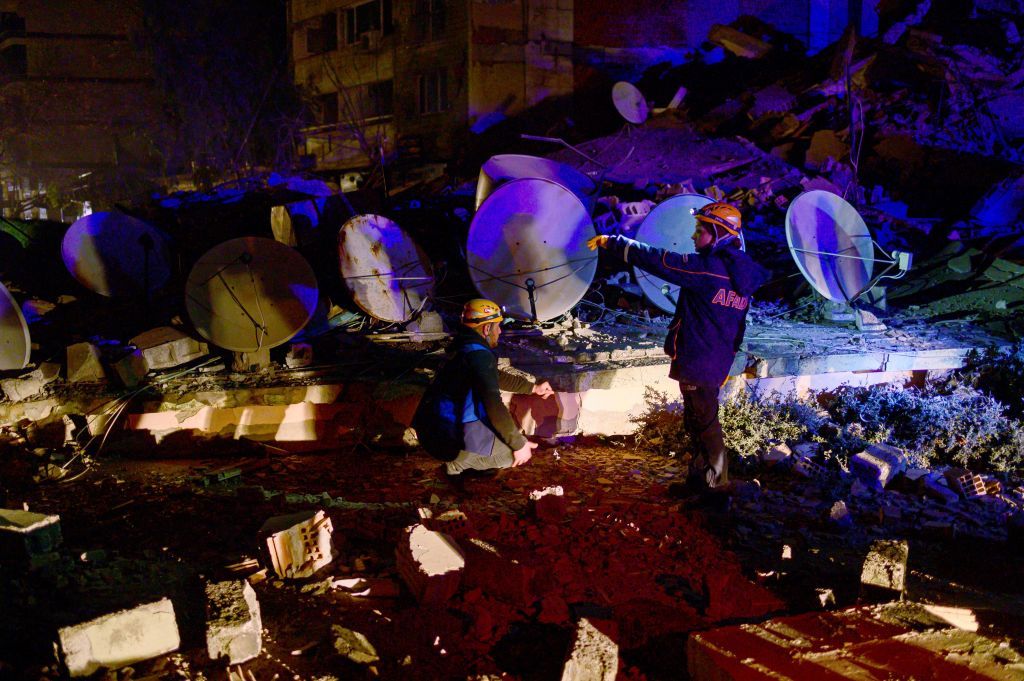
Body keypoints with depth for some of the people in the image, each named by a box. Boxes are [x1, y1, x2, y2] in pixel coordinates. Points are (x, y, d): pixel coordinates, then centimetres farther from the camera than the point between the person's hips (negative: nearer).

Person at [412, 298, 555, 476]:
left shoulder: (463, 348, 14)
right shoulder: (479, 355, -17)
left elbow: (497, 377, 31)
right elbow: (494, 406, -23)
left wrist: (533, 388, 38)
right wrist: (519, 445, -14)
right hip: (450, 439, -9)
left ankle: (457, 456, 10)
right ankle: (459, 462, -5)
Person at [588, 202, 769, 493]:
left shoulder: (707, 267, -17)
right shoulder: (741, 274, 9)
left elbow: (656, 260, -15)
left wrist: (612, 242, -7)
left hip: (696, 363, -8)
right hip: (717, 364, 8)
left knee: (704, 425, 3)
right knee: (698, 422, 19)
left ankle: (717, 483, 13)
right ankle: (699, 478, 28)